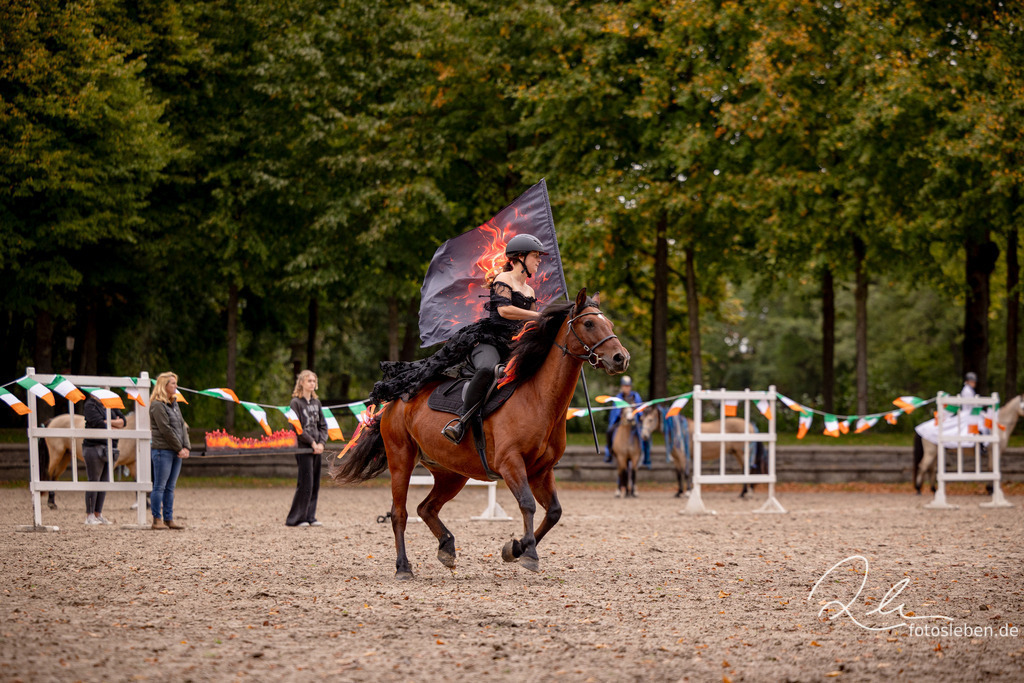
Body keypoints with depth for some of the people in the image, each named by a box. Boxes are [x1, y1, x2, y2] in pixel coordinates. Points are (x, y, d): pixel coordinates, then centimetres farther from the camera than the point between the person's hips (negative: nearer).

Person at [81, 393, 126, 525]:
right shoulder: (90, 405, -5)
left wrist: (109, 422, -9)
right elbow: (98, 423, -17)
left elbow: (122, 421, 11)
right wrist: (116, 426, -4)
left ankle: (98, 514, 13)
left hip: (109, 448, 7)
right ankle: (89, 515, -1)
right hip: (94, 446, -7)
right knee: (94, 481, -5)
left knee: (104, 482, 7)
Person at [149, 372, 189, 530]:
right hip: (162, 450, -8)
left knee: (170, 487, 9)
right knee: (160, 486, -4)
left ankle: (169, 519, 12)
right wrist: (179, 448, -11)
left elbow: (182, 426, 14)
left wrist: (186, 447, 0)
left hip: (177, 451, 8)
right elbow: (166, 429, -14)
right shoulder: (157, 405, -10)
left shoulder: (174, 404, 17)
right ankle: (157, 520, -2)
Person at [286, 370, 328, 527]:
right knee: (305, 483, -9)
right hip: (303, 448, -6)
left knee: (315, 484, 5)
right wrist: (312, 442, -14)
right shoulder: (296, 402, -5)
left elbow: (323, 425, 14)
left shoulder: (316, 402, 15)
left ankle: (310, 517, 10)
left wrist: (321, 443, -2)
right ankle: (296, 518, -3)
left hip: (317, 448, 6)